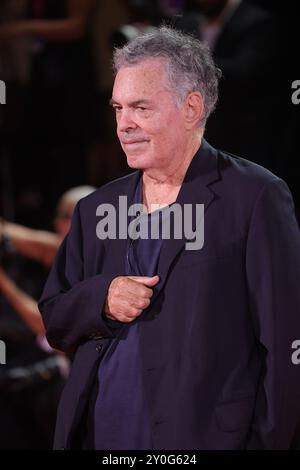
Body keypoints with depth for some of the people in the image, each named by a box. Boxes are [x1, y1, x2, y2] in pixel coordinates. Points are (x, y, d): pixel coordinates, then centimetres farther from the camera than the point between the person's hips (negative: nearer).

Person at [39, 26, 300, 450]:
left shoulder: (255, 198, -7)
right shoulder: (96, 209, 11)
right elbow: (55, 322, 14)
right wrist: (101, 298, -7)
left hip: (203, 437, -5)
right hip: (97, 435, 5)